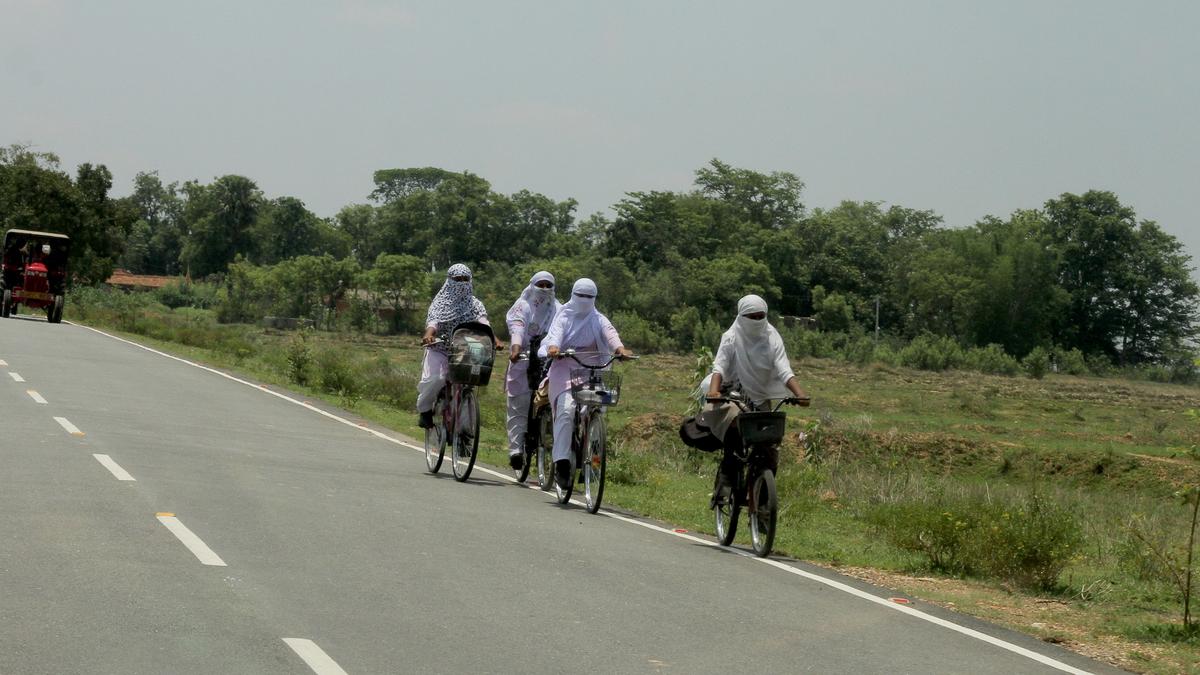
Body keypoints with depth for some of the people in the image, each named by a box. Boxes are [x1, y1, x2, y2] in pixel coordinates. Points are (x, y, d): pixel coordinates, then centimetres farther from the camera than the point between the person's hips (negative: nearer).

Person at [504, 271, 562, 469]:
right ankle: (516, 449, -10)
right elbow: (516, 328, -14)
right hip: (522, 362, -2)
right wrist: (515, 347, -33)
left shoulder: (558, 310, 13)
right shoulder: (523, 306, 5)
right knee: (519, 406, -6)